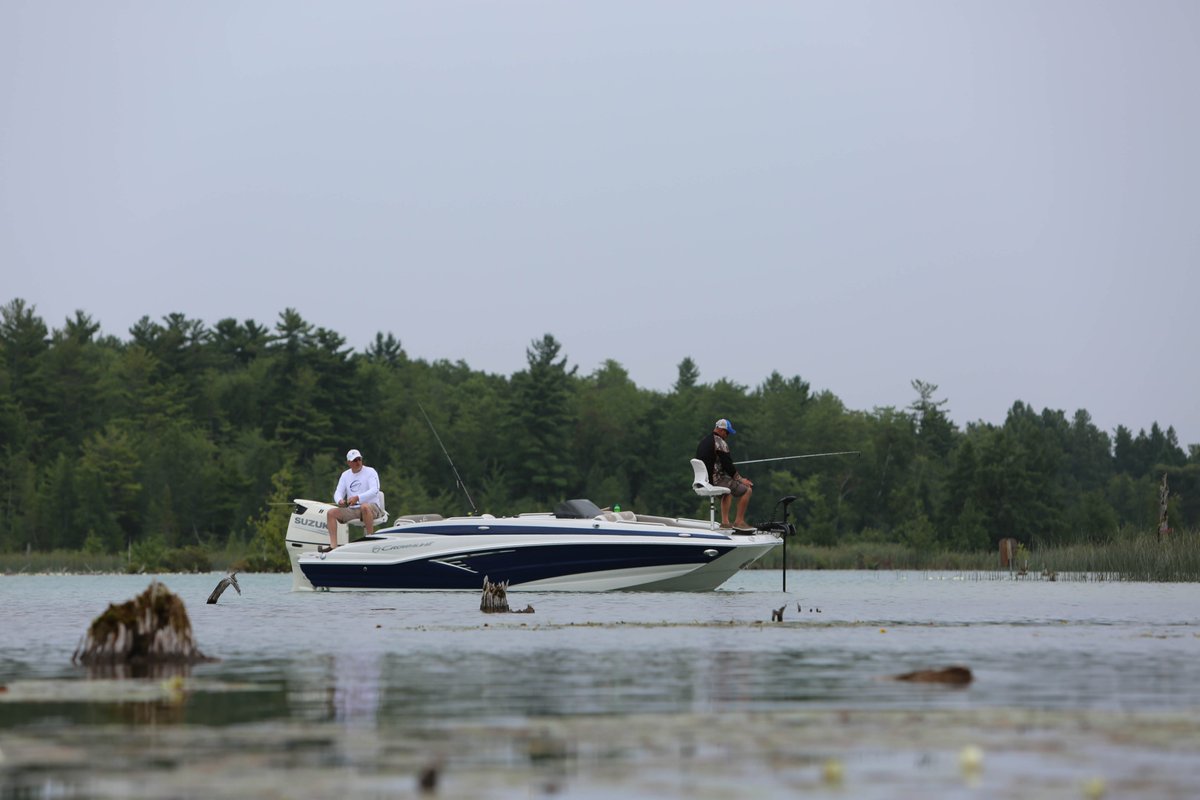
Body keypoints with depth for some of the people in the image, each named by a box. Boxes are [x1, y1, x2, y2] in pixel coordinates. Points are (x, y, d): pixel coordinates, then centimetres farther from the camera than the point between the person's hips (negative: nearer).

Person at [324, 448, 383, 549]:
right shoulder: (345, 475, 15)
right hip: (352, 509, 5)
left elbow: (374, 491, -16)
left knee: (364, 507, -41)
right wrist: (339, 501, -17)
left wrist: (357, 498, -31)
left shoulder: (370, 472, -2)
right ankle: (333, 545, -22)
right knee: (331, 513, -14)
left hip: (371, 507, -5)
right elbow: (338, 492, 9)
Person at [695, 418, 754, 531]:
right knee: (747, 490, -4)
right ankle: (739, 521, -2)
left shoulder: (703, 440, 15)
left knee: (727, 491, 36)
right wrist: (740, 479, -3)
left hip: (703, 481, 9)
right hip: (715, 480, -9)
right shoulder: (720, 443, -14)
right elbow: (728, 466, -15)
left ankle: (725, 521, 27)